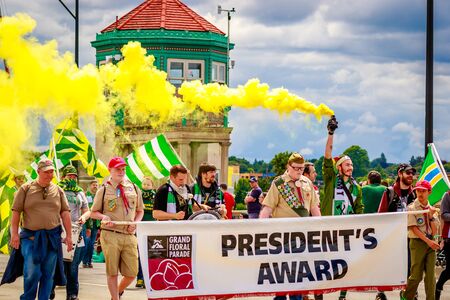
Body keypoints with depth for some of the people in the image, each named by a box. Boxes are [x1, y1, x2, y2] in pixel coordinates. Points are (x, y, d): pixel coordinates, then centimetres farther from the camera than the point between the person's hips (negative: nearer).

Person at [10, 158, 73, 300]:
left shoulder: (58, 191, 10)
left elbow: (65, 213, 8)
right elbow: (16, 212, 1)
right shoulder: (26, 189, 3)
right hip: (31, 236, -3)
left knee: (48, 274, 5)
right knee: (32, 272, -12)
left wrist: (69, 235, 2)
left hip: (52, 237, 3)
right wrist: (14, 233, -6)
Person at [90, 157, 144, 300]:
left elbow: (140, 211, 20)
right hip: (110, 235, -3)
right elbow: (93, 212, 9)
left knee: (132, 272, 1)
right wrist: (103, 217, -13)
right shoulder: (104, 190, 4)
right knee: (112, 272, 0)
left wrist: (135, 223, 0)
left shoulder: (133, 189, 12)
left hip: (129, 235, 3)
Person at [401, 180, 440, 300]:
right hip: (417, 242, -4)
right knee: (416, 275, -3)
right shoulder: (411, 208, -2)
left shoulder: (432, 209, 11)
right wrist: (428, 241, -13)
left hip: (431, 243, 4)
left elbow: (434, 232, 5)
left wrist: (431, 216, -7)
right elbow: (414, 228, -8)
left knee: (430, 275, -1)